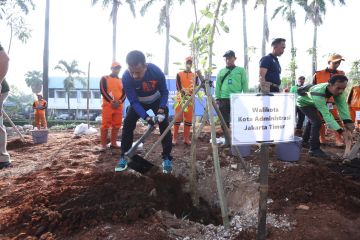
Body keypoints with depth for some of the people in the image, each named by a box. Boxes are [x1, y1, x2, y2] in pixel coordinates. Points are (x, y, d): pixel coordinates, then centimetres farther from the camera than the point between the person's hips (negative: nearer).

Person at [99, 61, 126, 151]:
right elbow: (103, 91, -7)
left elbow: (124, 93, 10)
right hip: (107, 105, -5)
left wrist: (119, 101, -8)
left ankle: (113, 143, 15)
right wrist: (112, 101, -14)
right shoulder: (104, 78, 4)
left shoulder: (122, 80, 18)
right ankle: (103, 144, -2)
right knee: (105, 125, -6)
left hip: (119, 106, 5)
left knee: (117, 125, 6)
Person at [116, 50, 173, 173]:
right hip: (138, 102, 1)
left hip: (156, 100, 0)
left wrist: (161, 109, -31)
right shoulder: (126, 77, -35)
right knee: (127, 124, -8)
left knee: (164, 125, -10)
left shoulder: (156, 71, -35)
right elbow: (133, 102, -28)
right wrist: (146, 117, -40)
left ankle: (167, 158, 1)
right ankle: (124, 157, 5)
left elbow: (164, 92, -18)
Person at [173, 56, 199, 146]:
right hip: (180, 99, -2)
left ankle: (186, 138, 9)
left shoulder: (195, 75, 12)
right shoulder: (179, 74, 6)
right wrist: (183, 92, -20)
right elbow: (178, 87, -3)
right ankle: (174, 138, 3)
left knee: (189, 119, 2)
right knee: (178, 118, -4)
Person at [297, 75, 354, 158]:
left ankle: (305, 140, 48)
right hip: (304, 102, -8)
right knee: (317, 121, -23)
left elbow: (342, 105, -30)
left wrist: (348, 121, -44)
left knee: (313, 120, 26)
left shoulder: (337, 90, -24)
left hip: (312, 102, 8)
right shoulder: (318, 94, -45)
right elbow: (326, 114, -45)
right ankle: (314, 149, -13)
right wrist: (339, 130, -49)